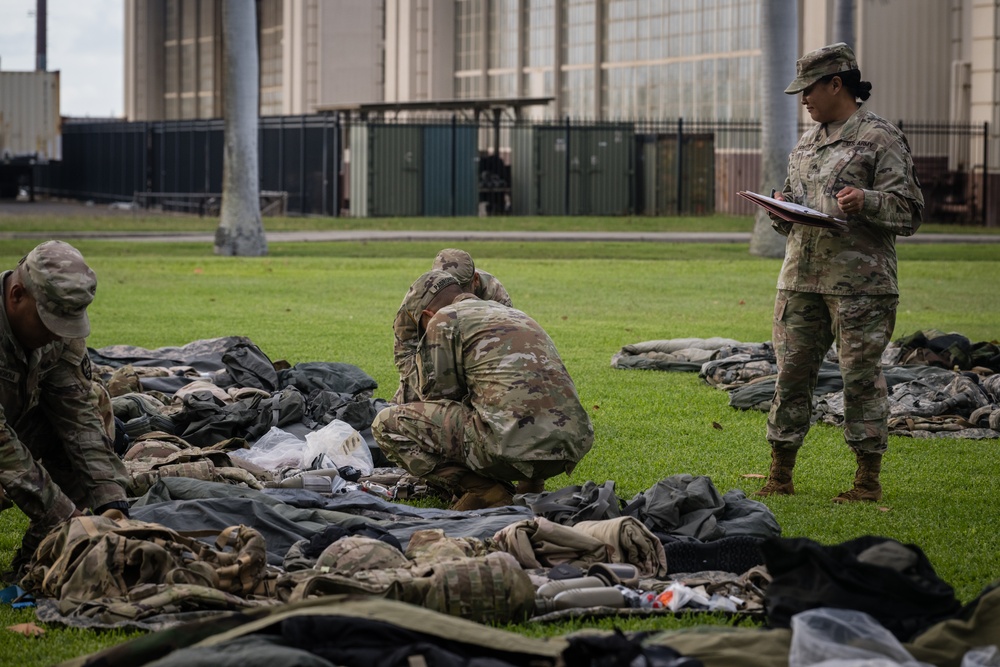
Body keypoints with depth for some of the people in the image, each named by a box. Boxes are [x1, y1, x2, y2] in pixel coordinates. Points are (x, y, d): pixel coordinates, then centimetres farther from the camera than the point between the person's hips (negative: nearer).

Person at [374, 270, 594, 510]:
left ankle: (484, 491, -3)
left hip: (513, 444, -8)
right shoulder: (516, 315, 30)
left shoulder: (444, 319, 6)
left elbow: (435, 393, 8)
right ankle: (530, 483, 17)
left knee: (387, 424, 3)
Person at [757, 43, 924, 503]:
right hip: (801, 277, 7)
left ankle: (868, 478, 4)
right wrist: (781, 209, 4)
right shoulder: (806, 144, 19)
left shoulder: (881, 139, -3)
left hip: (859, 282, -7)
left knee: (861, 374, -3)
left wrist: (867, 201, -23)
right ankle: (780, 474, 13)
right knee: (791, 370, 6)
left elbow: (909, 212, -6)